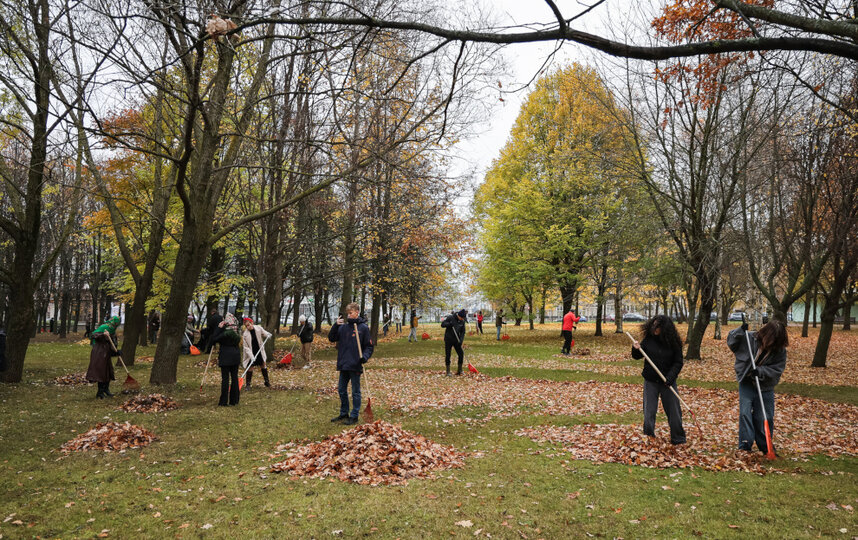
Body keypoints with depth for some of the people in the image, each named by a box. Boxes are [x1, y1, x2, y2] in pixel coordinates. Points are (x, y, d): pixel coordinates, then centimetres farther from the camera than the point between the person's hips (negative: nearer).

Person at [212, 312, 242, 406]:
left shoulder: (225, 332, -15)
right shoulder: (236, 332, 4)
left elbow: (214, 339, -13)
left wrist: (218, 328, -8)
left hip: (226, 357, -6)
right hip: (236, 356, 6)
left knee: (225, 378, 0)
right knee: (234, 377, 10)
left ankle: (223, 401, 4)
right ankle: (234, 400, 15)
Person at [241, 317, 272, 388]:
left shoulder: (258, 328, -11)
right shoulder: (245, 334, -17)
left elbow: (265, 333, 7)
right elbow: (246, 347, -17)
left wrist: (268, 335, -18)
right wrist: (251, 356, -25)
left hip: (260, 351, 3)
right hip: (251, 353, -3)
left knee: (263, 365, 12)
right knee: (250, 367, -2)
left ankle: (266, 381, 26)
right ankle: (248, 384, 11)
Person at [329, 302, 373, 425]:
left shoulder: (363, 327, -7)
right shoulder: (343, 327, 6)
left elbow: (369, 346, -4)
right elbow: (331, 338, 6)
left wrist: (365, 356, -21)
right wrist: (336, 325, -6)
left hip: (355, 365, -6)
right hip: (343, 365, 6)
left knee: (355, 392, 5)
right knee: (341, 390, 15)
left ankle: (354, 416, 14)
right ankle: (344, 414, 29)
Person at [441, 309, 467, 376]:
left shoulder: (462, 321, 0)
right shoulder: (450, 317, -12)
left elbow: (462, 332, 3)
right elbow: (442, 324, -12)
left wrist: (461, 340, -12)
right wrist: (449, 324, -30)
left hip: (456, 340, 4)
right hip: (448, 340, -4)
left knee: (461, 354, -2)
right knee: (447, 355, -1)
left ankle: (459, 370, 14)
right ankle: (448, 372, 9)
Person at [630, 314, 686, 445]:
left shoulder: (673, 342, -9)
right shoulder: (648, 338, -4)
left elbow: (678, 363, -6)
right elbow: (637, 356, 5)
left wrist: (670, 377, -19)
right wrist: (636, 349, -17)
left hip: (668, 382, -1)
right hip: (650, 381, 1)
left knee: (673, 411, 8)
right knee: (649, 411, 4)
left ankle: (678, 439, 23)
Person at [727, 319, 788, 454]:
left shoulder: (780, 351, -10)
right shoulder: (749, 338, -12)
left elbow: (777, 370, -10)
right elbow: (731, 341, -2)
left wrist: (760, 371, -25)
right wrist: (740, 331, -19)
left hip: (765, 388, 1)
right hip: (746, 383, -1)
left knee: (766, 417, 8)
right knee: (745, 413, -6)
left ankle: (765, 446, 26)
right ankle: (745, 445, 2)